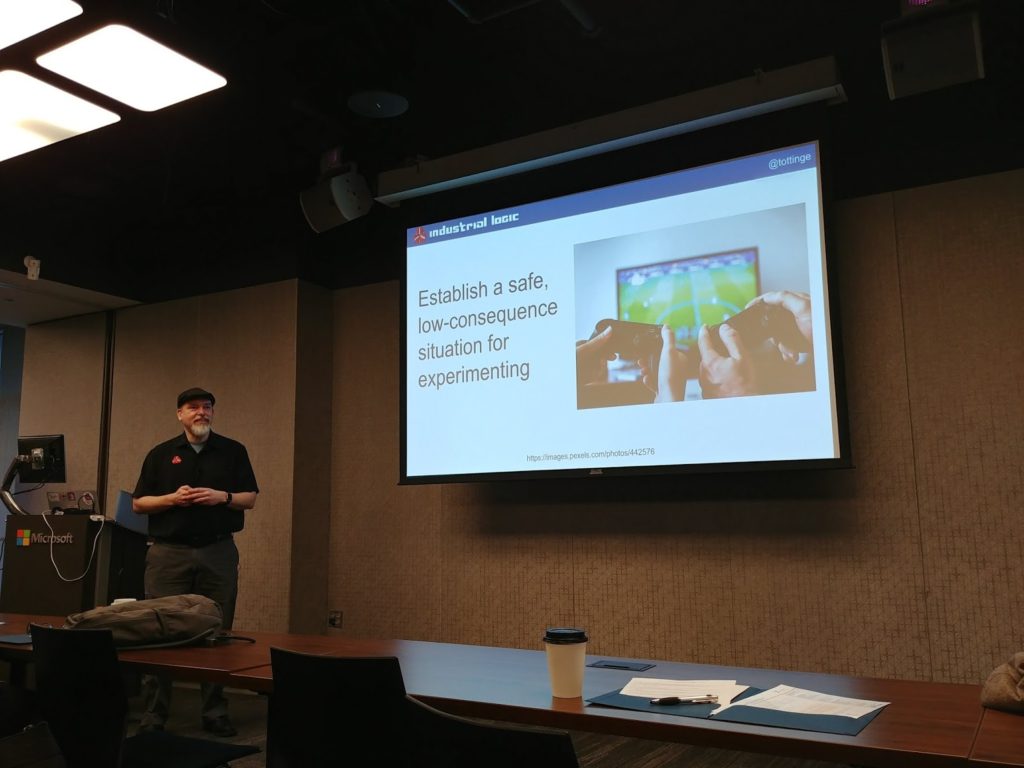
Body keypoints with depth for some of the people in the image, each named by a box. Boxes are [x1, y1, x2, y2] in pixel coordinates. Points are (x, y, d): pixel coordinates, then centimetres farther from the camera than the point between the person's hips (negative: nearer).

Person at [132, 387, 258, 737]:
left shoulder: (233, 451, 7)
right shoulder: (161, 454, 7)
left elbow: (250, 498, 6)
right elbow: (138, 503, 6)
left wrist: (222, 496, -13)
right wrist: (172, 498, -11)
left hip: (218, 553, 0)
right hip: (168, 553, 0)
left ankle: (215, 712, 14)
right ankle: (153, 714, 12)